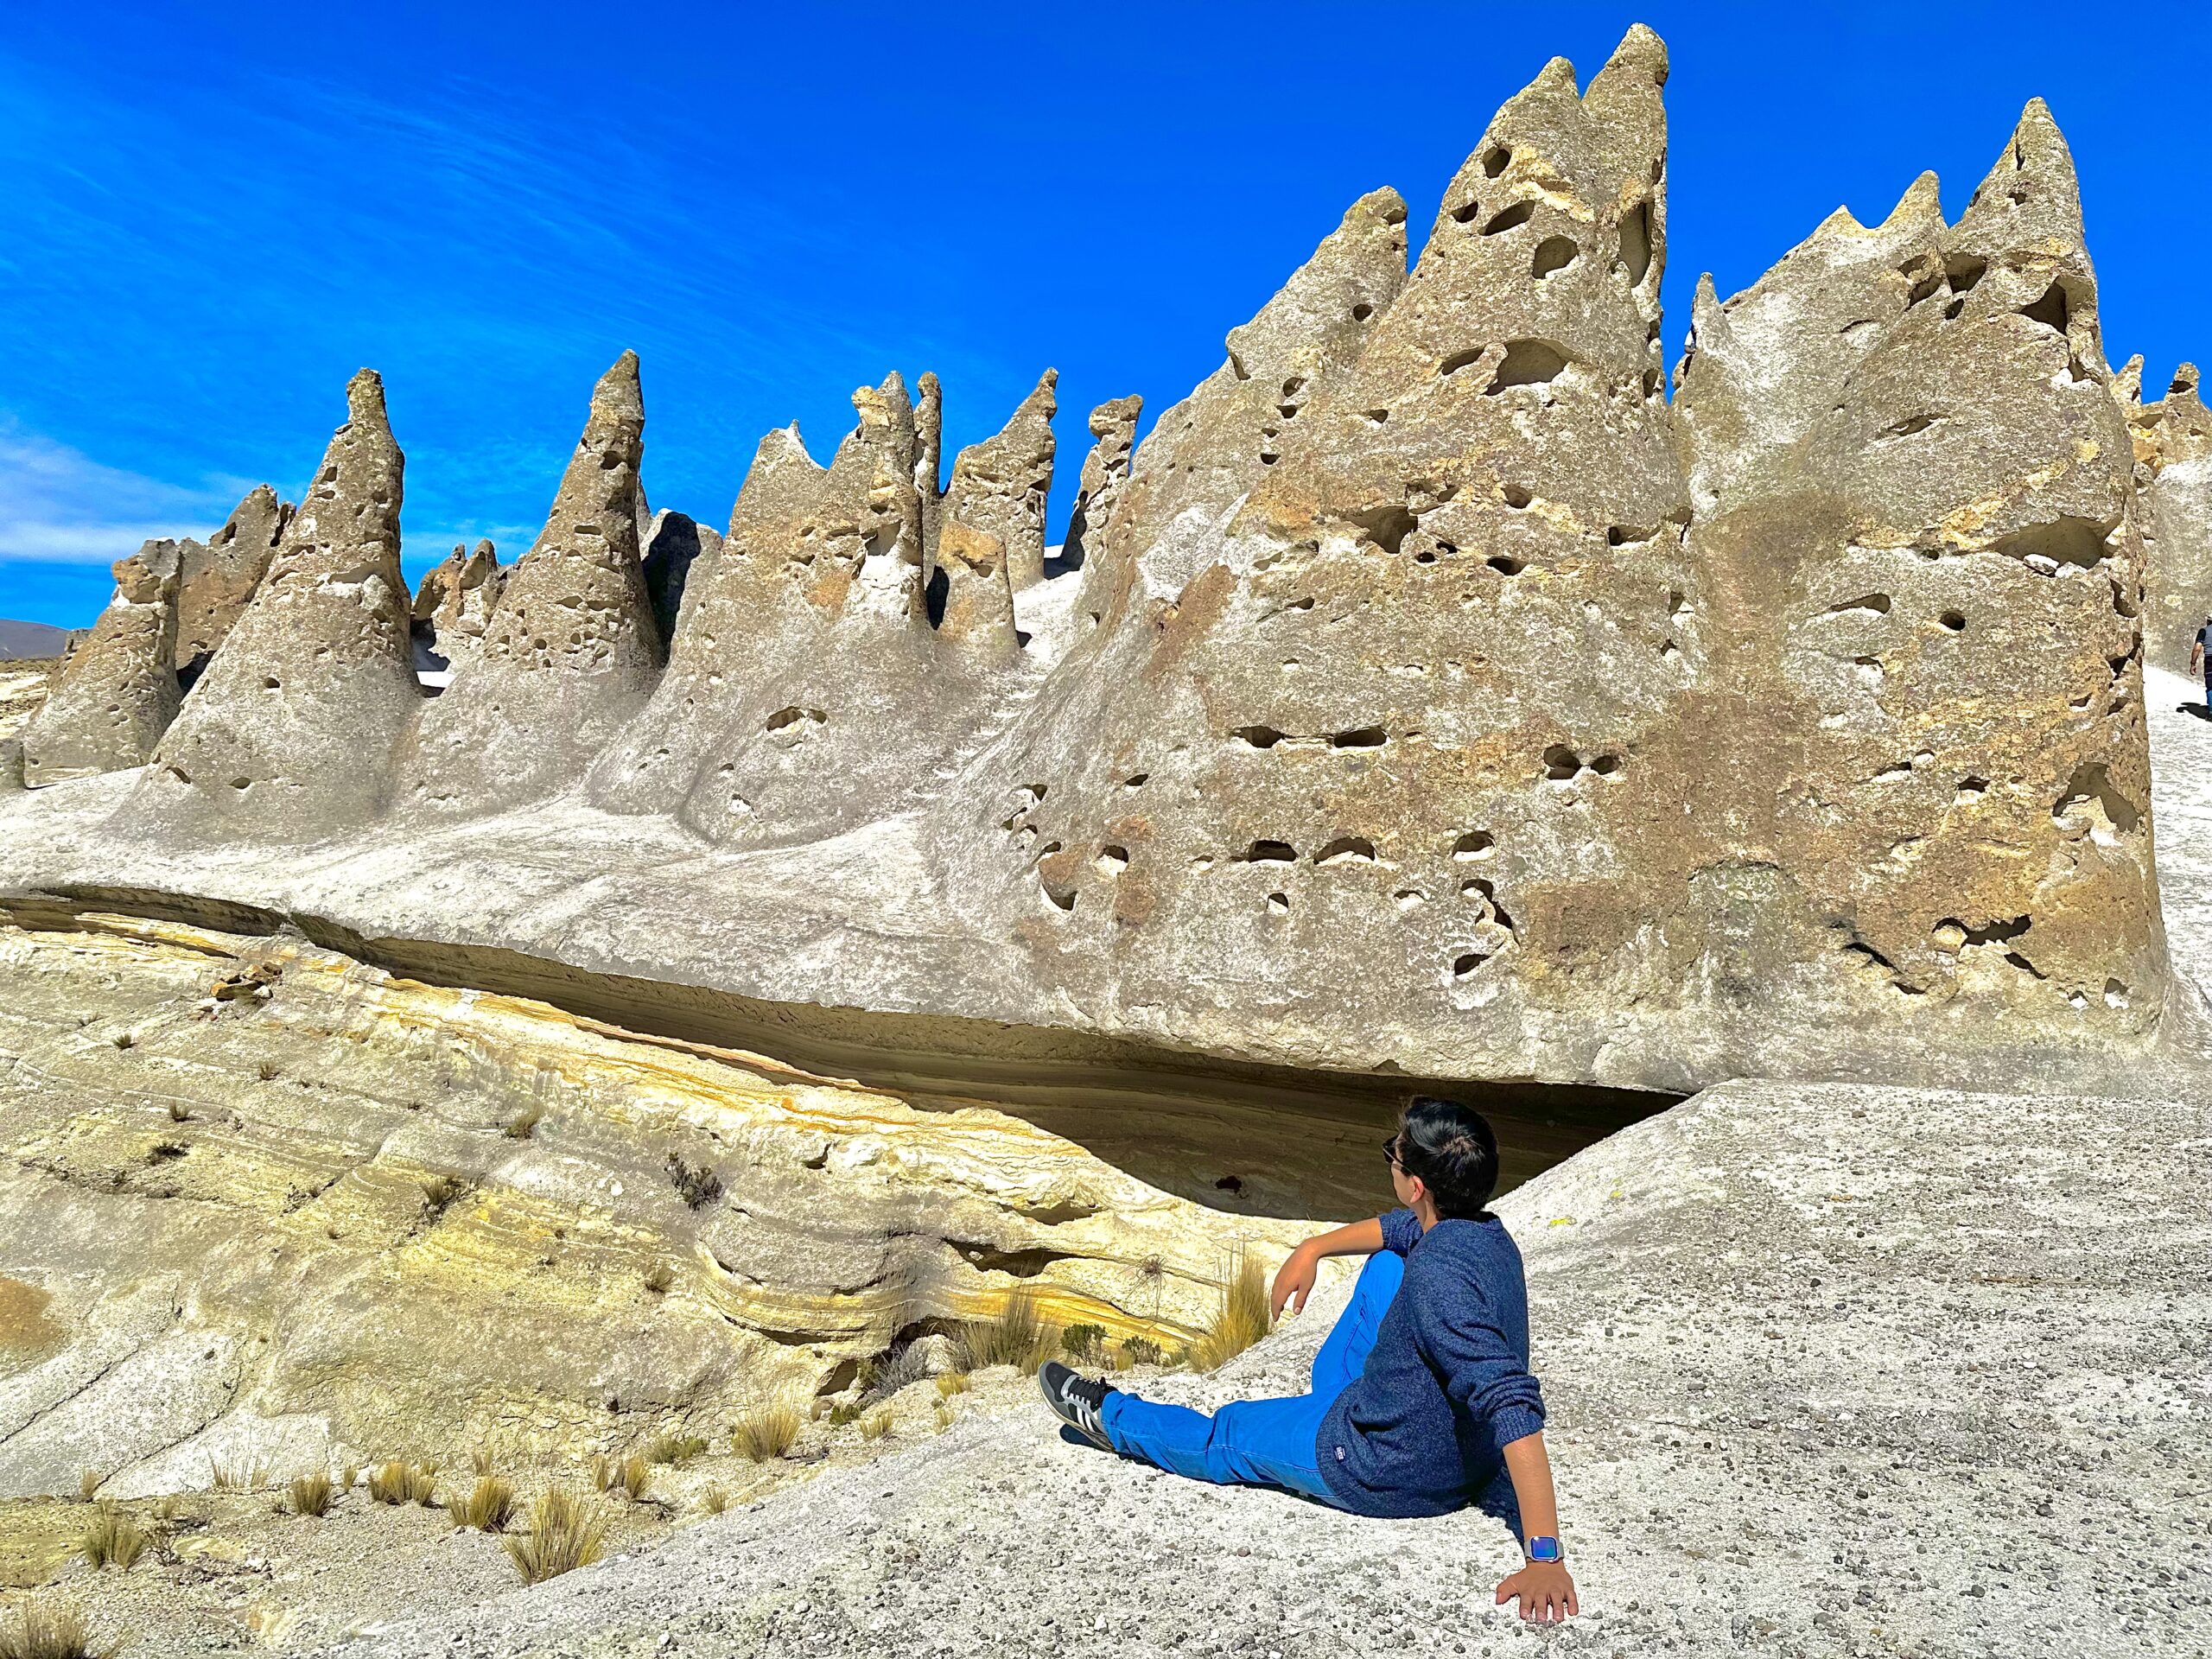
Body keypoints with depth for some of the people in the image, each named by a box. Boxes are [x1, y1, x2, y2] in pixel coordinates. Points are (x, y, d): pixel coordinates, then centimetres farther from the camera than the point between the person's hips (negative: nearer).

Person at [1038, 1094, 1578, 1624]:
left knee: (1224, 1436, 17)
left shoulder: (1438, 1279, -34)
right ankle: (1335, 1393, 39)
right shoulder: (1487, 1233, -7)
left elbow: (1514, 1407, -40)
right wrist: (1313, 1248, 17)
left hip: (1387, 1474, -7)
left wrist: (1544, 1557, -41)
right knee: (1385, 1263, 20)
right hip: (1463, 1457, 7)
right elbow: (1400, 1227, 16)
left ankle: (1106, 1416, 45)